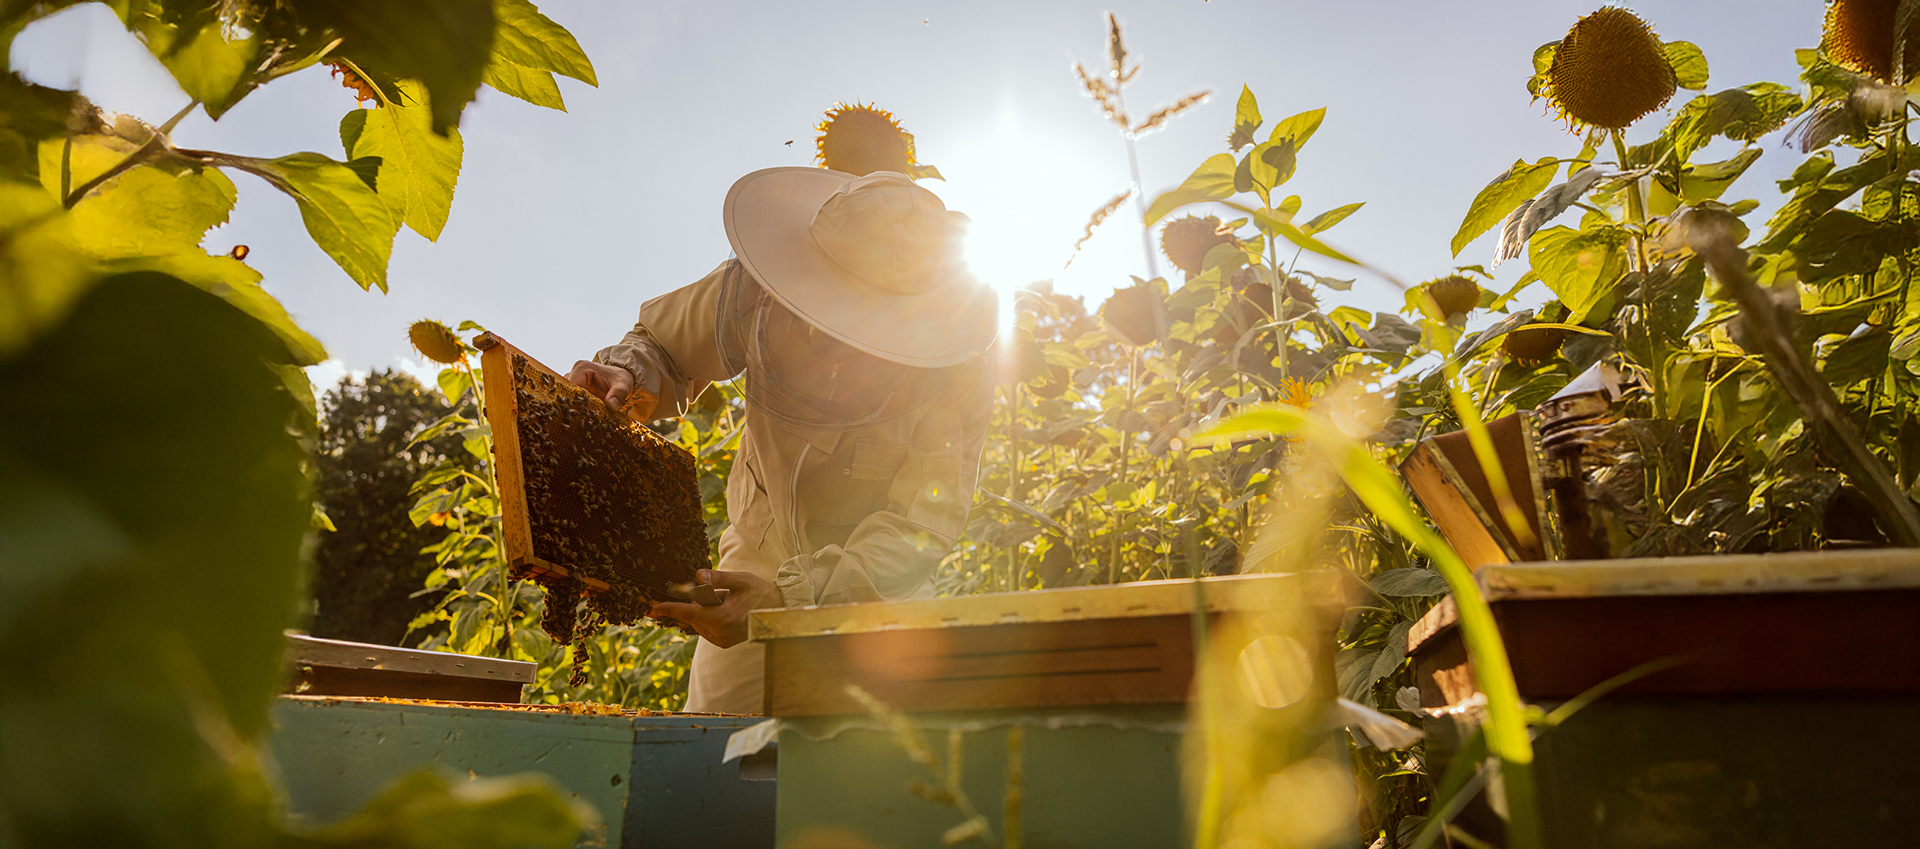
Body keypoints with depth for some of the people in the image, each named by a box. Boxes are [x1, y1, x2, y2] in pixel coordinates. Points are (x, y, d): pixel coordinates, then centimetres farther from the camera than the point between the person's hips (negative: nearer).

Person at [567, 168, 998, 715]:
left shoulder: (962, 375, -29)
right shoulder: (756, 289, -22)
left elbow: (922, 526, -31)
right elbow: (663, 345, -3)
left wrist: (788, 597, -44)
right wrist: (630, 376, -28)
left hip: (882, 590, -1)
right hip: (759, 556, 2)